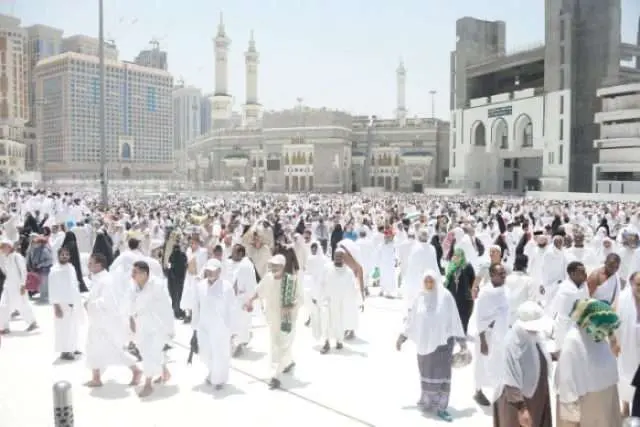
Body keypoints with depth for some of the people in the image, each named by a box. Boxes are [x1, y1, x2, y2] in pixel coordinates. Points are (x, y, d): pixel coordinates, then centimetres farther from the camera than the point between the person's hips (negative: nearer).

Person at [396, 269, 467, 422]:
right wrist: (402, 337, 9)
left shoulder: (446, 296, -10)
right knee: (426, 372, 12)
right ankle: (427, 401, 27)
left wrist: (461, 339, -4)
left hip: (442, 341, -3)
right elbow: (411, 319, 8)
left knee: (441, 373, -3)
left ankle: (441, 407, 3)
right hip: (425, 342, 3)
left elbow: (454, 319, -6)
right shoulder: (419, 298, 0)